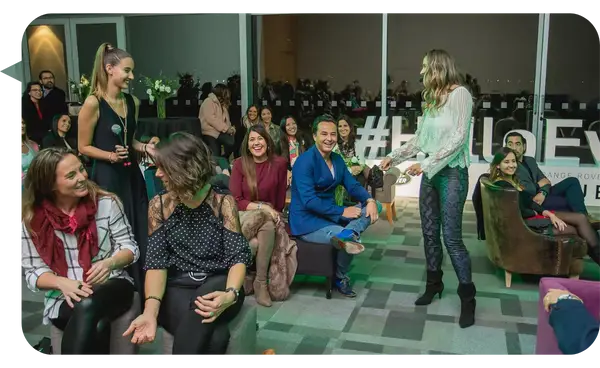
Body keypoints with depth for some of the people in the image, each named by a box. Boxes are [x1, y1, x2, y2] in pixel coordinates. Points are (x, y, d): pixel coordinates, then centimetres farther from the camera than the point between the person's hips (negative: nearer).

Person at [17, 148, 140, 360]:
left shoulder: (107, 203, -3)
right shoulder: (31, 221, -2)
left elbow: (129, 247, 0)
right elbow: (33, 272, 0)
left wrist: (110, 263, -22)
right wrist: (62, 282, -21)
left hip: (112, 286, 0)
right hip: (64, 299, 0)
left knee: (87, 307, -35)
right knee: (95, 324, -34)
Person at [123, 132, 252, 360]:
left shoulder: (223, 203, -4)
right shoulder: (159, 205, 1)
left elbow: (239, 256, -9)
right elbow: (157, 261, -5)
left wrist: (230, 294, -31)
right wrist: (151, 309, -23)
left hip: (217, 285, 0)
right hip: (177, 289, 0)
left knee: (204, 311, -37)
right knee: (214, 336, -30)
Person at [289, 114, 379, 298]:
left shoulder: (337, 159, 8)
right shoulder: (305, 161, -18)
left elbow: (353, 185, 5)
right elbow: (309, 201, -25)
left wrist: (370, 200, -16)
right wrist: (342, 212, -23)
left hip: (330, 215, 9)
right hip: (307, 221, -8)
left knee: (372, 207, -6)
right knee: (353, 240, -26)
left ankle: (349, 233, -32)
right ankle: (340, 277, 2)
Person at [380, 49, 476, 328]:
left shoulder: (460, 94, -8)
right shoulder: (432, 99, 15)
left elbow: (458, 137, -17)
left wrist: (425, 164, -20)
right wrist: (394, 157, 16)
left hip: (452, 173, -7)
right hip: (430, 173, 7)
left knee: (451, 237, -8)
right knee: (429, 232, 10)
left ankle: (468, 298, 4)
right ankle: (434, 284, 26)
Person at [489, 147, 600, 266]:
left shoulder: (513, 180, 14)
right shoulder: (500, 185, -17)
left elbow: (529, 201, 9)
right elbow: (519, 212, -20)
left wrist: (548, 213, -7)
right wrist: (536, 213, 0)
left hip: (533, 214, 9)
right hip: (524, 222, -9)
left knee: (581, 218, -3)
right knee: (575, 230, -3)